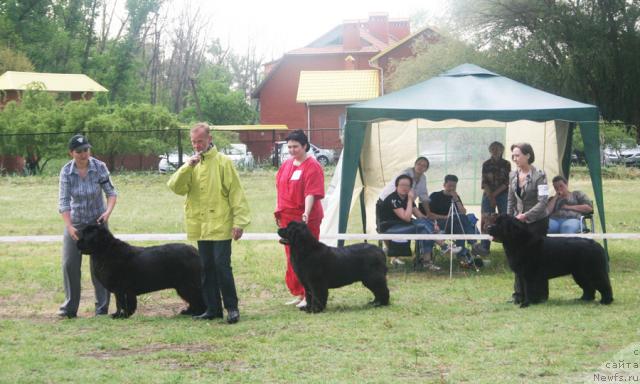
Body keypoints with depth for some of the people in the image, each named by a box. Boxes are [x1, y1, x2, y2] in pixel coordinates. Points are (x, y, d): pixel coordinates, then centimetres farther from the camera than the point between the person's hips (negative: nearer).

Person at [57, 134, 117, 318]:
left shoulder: (99, 167, -14)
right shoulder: (66, 171, -13)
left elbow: (111, 192, -10)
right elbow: (63, 201, -15)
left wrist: (108, 211, -29)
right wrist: (69, 226, -25)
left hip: (97, 221, -1)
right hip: (74, 222, 1)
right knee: (69, 264, -1)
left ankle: (102, 307, 7)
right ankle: (70, 307, 9)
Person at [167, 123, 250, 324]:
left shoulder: (222, 162, -5)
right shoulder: (192, 164, 12)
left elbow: (236, 193, -7)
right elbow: (175, 187, -1)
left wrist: (239, 222, -13)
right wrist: (187, 167, -15)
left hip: (220, 225, -6)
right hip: (200, 226, 6)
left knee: (222, 266, -9)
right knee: (206, 268, 10)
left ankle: (232, 307, 1)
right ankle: (213, 309, 17)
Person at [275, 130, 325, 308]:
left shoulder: (313, 166, -11)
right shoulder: (286, 164, 11)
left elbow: (311, 193, -19)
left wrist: (306, 213, -30)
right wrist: (279, 211, 16)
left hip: (305, 219, -7)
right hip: (287, 218, 7)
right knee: (291, 258, 10)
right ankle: (298, 293, 18)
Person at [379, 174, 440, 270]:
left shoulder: (408, 198, 8)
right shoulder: (392, 199, -17)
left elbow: (420, 216, 7)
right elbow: (407, 218, -25)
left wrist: (432, 223, -11)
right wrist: (410, 200, -20)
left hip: (404, 226, 8)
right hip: (389, 229, -8)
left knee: (429, 224, -14)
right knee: (422, 226, -26)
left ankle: (426, 259, -19)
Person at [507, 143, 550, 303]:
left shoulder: (539, 175, -14)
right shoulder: (513, 175, 4)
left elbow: (543, 201, -20)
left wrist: (525, 215, -26)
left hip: (537, 221, -5)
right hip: (519, 221, 5)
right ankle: (520, 294, 8)